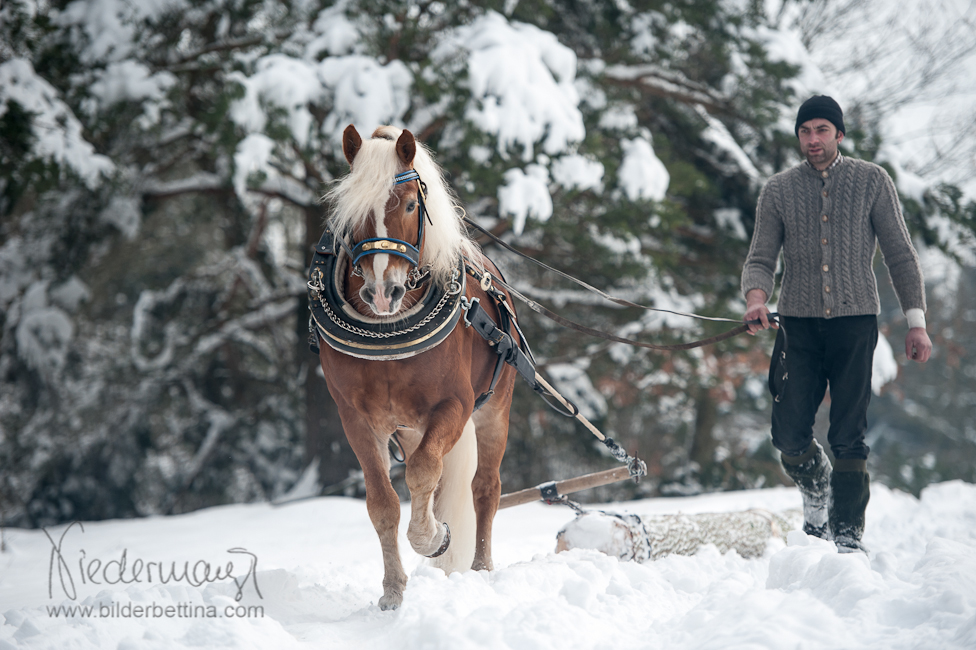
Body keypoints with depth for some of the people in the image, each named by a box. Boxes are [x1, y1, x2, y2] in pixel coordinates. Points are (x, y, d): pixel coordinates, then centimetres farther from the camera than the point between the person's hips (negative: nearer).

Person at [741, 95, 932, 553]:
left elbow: (899, 254, 5)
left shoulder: (871, 181, 3)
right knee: (790, 436, -4)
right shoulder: (778, 190, 7)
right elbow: (761, 257, 4)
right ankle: (816, 490, 27)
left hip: (855, 323, -2)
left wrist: (916, 321, -1)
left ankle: (848, 533, 4)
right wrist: (756, 298, -18)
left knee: (848, 438, -5)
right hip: (799, 325, 2)